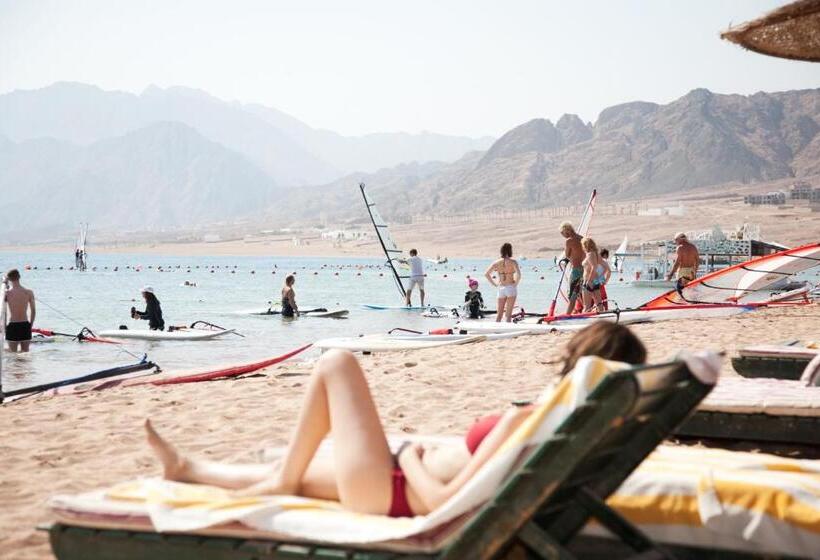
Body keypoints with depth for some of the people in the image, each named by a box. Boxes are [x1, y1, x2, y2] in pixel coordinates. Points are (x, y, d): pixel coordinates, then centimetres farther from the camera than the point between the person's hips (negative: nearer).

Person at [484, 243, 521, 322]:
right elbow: (518, 275, -21)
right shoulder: (513, 261, -8)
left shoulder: (497, 262, 3)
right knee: (508, 314, 0)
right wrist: (516, 283, -5)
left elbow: (486, 274, 0)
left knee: (499, 314, 10)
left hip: (500, 288, 3)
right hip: (511, 288, -3)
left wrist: (495, 284, 6)